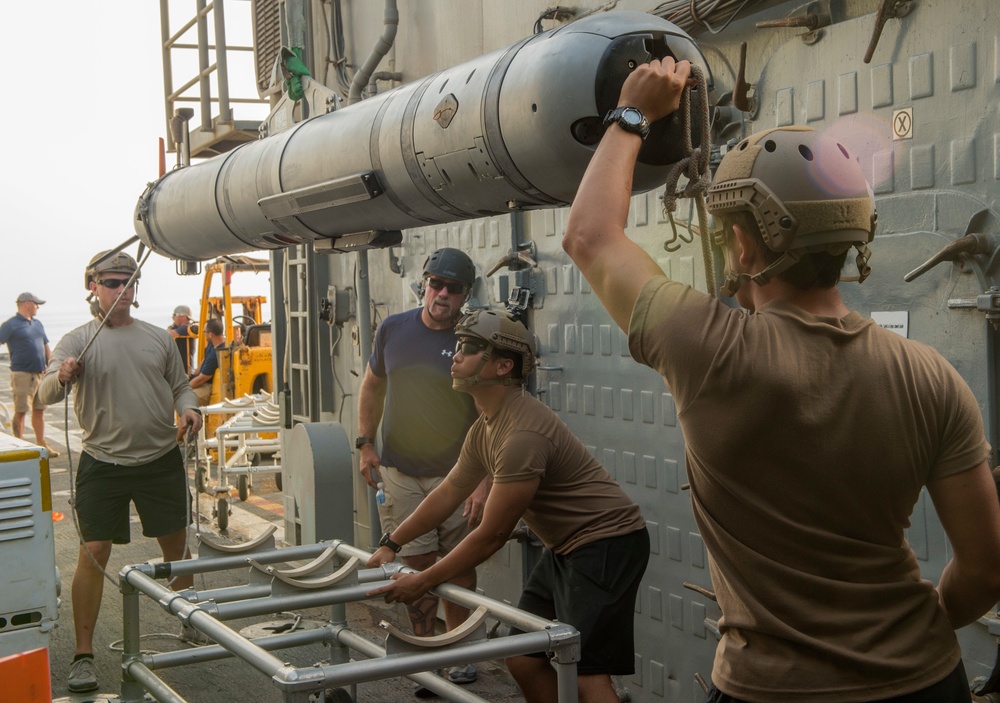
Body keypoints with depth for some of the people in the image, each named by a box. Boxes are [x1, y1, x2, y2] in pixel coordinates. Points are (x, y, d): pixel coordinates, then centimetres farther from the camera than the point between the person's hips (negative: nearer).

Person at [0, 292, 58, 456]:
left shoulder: (37, 324, 17)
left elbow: (46, 348, 22)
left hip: (41, 374, 6)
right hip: (22, 374, -6)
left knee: (39, 410, 10)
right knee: (21, 411, -2)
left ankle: (41, 444, 17)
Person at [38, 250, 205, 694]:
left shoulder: (158, 338, 9)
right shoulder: (78, 341, -2)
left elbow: (179, 385, 18)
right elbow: (46, 395, -14)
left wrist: (188, 407, -4)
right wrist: (62, 376, -37)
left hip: (161, 459, 3)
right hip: (103, 464, -3)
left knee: (176, 545, 11)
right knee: (93, 553, -4)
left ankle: (192, 625, 31)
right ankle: (83, 654, 6)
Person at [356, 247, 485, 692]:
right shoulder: (393, 330, 2)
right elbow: (372, 386, 16)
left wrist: (485, 483, -17)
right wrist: (365, 444, 9)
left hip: (456, 475, -2)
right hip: (400, 472, 2)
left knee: (459, 564, 6)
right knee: (417, 564, 2)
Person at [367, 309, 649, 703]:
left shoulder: (522, 434, -25)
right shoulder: (485, 428, 6)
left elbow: (493, 535, -21)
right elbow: (448, 494, 19)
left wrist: (422, 583, -12)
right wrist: (391, 545, 19)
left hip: (605, 544, -10)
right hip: (565, 549, 10)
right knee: (523, 659, 12)